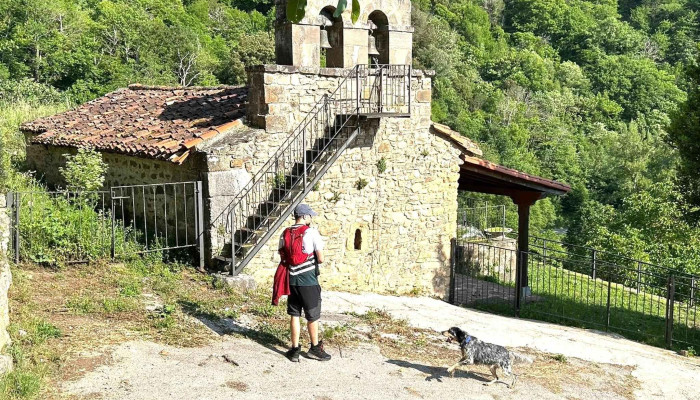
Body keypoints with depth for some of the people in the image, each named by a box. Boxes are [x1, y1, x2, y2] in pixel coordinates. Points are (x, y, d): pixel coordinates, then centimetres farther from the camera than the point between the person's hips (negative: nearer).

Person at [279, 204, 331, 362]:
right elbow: (320, 259, -12)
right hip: (308, 281, -5)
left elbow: (283, 256, 10)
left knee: (294, 315, 12)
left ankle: (295, 349, 16)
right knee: (312, 316, 10)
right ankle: (315, 348, 23)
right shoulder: (312, 232, -12)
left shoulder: (285, 234, 4)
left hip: (292, 279, 5)